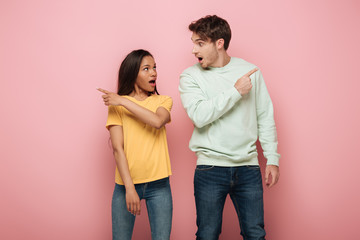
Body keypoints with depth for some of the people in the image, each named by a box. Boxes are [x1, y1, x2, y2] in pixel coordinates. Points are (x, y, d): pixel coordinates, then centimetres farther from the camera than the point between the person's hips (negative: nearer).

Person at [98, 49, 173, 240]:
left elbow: (157, 121, -16)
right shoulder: (116, 105, 2)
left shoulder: (163, 101, 8)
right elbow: (118, 149, -7)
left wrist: (123, 101, -12)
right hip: (126, 183, -1)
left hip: (158, 184, 1)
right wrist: (129, 188, -15)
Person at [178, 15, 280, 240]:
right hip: (211, 168, -1)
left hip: (248, 167, 2)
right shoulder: (190, 76, -1)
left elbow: (265, 116, 9)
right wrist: (235, 91, -15)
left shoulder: (250, 71, 5)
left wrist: (273, 158, 8)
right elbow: (199, 115, -17)